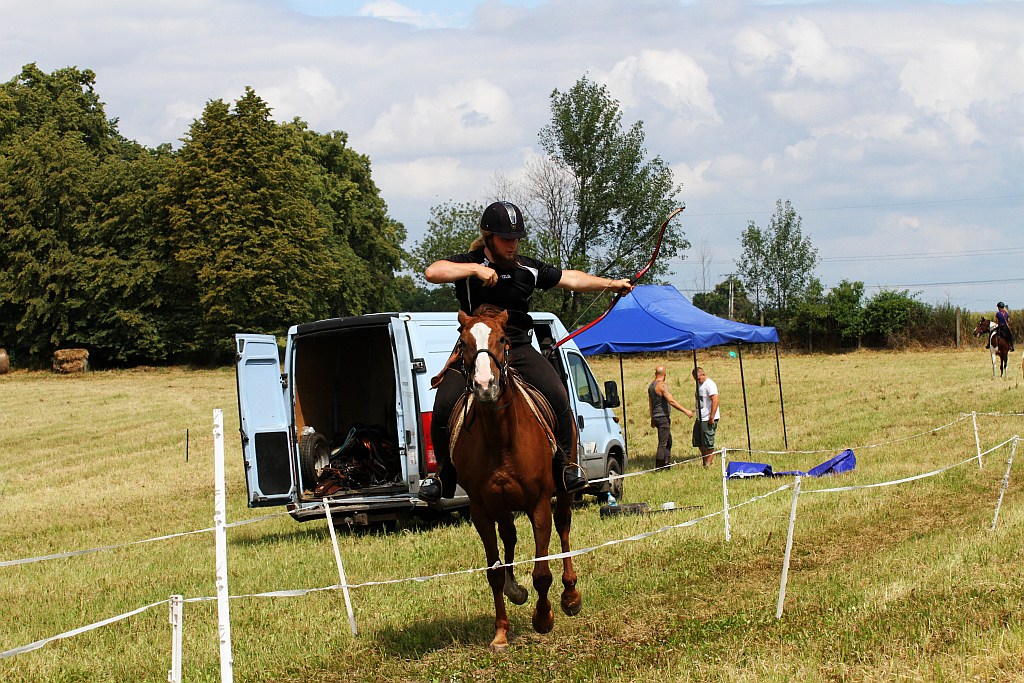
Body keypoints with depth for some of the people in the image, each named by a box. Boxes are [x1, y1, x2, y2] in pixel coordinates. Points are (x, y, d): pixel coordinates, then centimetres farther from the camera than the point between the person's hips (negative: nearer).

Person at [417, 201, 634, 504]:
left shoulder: (529, 269, 8)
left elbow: (569, 278, 17)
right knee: (444, 407, -20)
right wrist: (476, 270, -26)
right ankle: (442, 474, 1)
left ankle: (567, 467, -7)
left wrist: (610, 283, 14)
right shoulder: (468, 263, -3)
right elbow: (432, 273, -21)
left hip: (519, 348, 2)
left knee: (557, 396, -20)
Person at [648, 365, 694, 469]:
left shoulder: (651, 386, 12)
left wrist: (652, 419, 28)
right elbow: (671, 401, -24)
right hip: (663, 417, -9)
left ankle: (667, 463, 21)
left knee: (668, 441, 18)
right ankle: (659, 467, -8)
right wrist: (685, 411, -23)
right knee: (663, 443, -7)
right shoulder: (662, 386, -16)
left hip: (656, 417, 9)